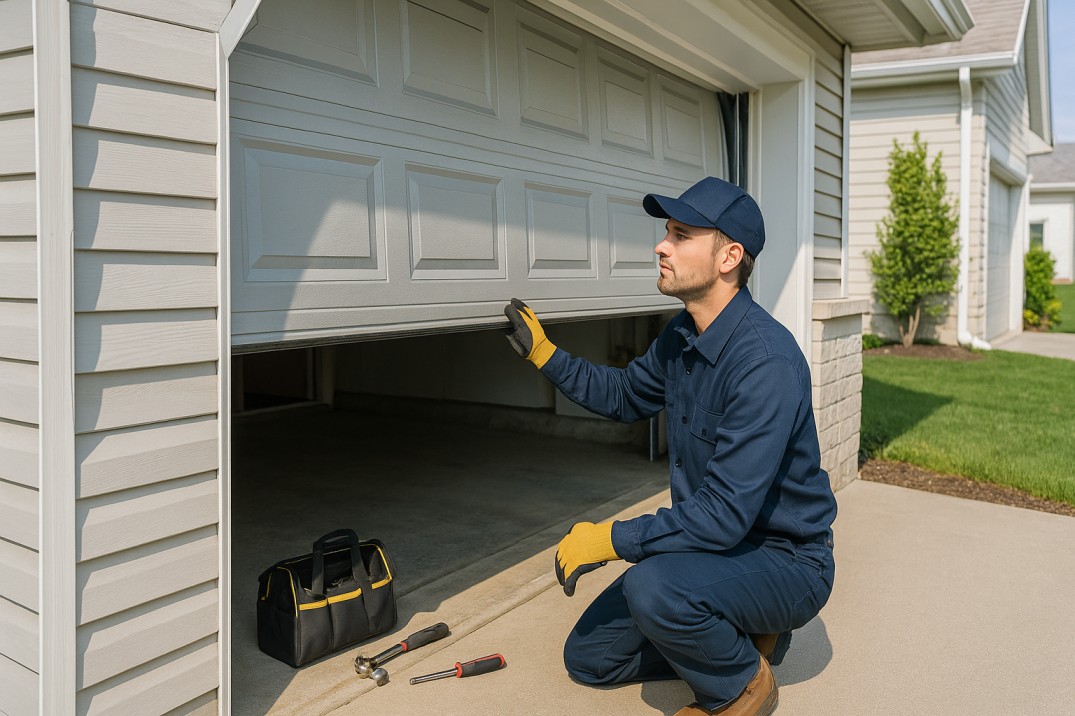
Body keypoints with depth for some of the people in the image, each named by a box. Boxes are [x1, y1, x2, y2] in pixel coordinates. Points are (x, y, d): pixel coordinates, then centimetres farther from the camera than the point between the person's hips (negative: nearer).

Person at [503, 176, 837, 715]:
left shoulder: (765, 362, -30)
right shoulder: (685, 333, -1)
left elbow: (725, 513, -32)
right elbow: (625, 394, 17)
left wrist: (608, 539, -26)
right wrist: (543, 353, 5)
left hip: (784, 560, -8)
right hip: (711, 539, 8)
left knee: (652, 587, -37)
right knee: (588, 658, 8)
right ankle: (738, 637, 18)